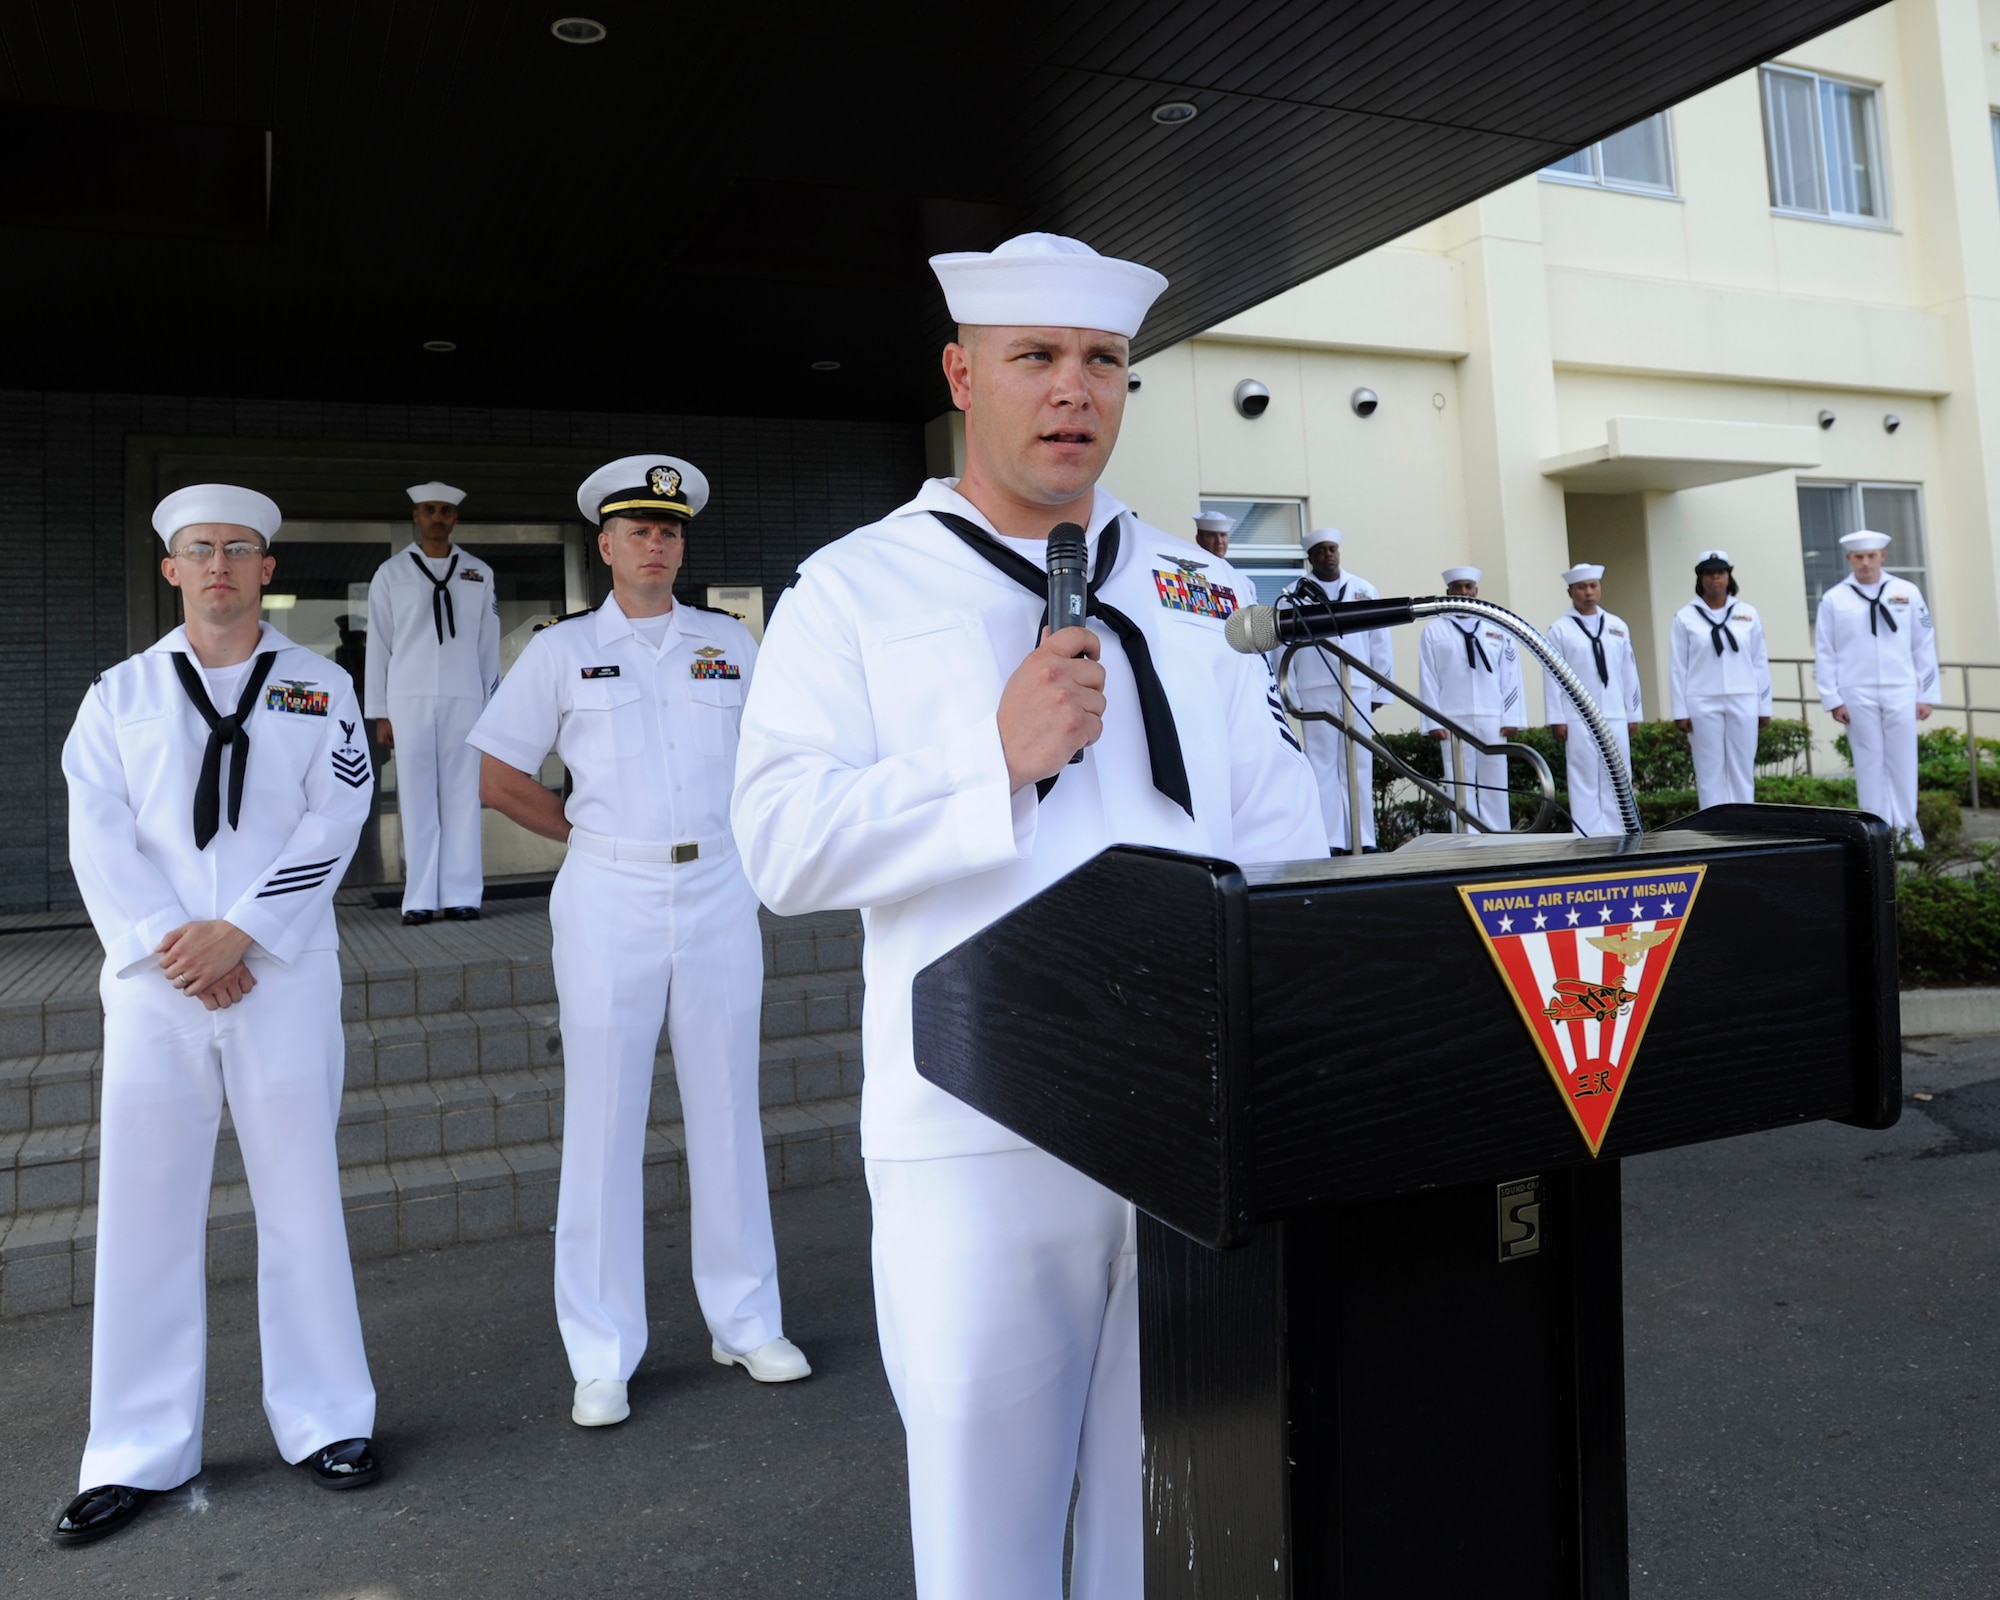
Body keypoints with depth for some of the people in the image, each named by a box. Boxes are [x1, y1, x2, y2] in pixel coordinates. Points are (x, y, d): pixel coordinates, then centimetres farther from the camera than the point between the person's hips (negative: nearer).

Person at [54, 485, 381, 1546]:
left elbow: (334, 823, -3)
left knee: (301, 1200, 5)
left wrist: (235, 933, -12)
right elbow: (98, 835, 2)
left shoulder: (320, 689, 8)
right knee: (145, 1209, 4)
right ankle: (138, 1453, 17)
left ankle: (324, 1420, 17)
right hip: (153, 982, 1)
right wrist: (171, 945, -11)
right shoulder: (119, 694, 12)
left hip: (284, 975, -1)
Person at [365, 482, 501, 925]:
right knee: (416, 798, 0)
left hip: (464, 699, 1)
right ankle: (420, 898, 4)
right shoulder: (391, 573, 8)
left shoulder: (479, 574, 11)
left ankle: (461, 895, 4)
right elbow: (379, 646, 6)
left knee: (462, 797, 0)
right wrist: (380, 714, 2)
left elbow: (489, 645, 10)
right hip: (409, 699, -1)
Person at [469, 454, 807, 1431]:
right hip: (608, 898, -2)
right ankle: (602, 1358, 13)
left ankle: (745, 1323, 22)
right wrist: (596, 836, 6)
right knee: (603, 1122, 1)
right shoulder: (562, 650, 5)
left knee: (728, 1110, 8)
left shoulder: (731, 643, 11)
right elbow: (497, 777, 6)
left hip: (718, 891, 2)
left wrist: (734, 839, 10)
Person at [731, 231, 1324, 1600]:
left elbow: (1281, 838, 11)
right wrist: (998, 758, -18)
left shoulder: (1190, 591, 13)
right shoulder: (857, 589, 1)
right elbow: (784, 846, -9)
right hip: (980, 1134, -3)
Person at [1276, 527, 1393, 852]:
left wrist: (1380, 691, 4)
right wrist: (1291, 696, -5)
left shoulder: (1365, 591, 11)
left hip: (1358, 690, 2)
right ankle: (1330, 843, -2)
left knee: (1359, 765, 3)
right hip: (1315, 691, -2)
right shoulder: (1295, 594, 5)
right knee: (1323, 765, -3)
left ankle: (1363, 841, 7)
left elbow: (1380, 645, 10)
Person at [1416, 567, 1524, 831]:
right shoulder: (1434, 631, 6)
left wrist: (1511, 718, -1)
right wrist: (1433, 722, -5)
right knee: (1461, 786, 0)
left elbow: (1511, 675, 6)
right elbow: (1428, 679, 2)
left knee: (1494, 786, 4)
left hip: (1492, 720, 1)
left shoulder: (1498, 629, 10)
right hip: (1453, 721, -1)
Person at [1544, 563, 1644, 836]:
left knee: (1616, 781, 6)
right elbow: (1553, 676, -3)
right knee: (1584, 781, -1)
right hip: (1578, 720, -4)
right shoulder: (1559, 629, 0)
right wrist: (1557, 718, -8)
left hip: (1615, 717, 4)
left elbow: (1629, 673, 12)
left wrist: (1633, 714, 10)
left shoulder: (1618, 626, 12)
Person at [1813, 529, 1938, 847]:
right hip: (1857, 695, -1)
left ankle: (1906, 825, 15)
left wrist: (1927, 694, 3)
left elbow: (1924, 645, 5)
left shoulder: (1907, 592, 4)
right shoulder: (1833, 599, 1)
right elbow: (1824, 652, 1)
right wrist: (1832, 698, -3)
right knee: (1869, 762, 4)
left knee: (1903, 760, 5)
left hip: (1900, 692, 1)